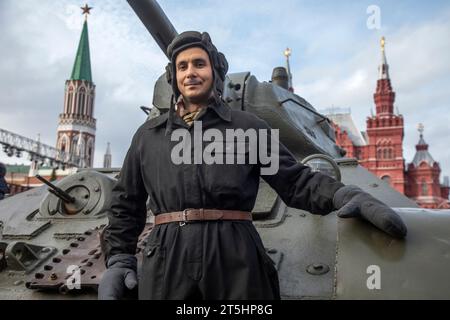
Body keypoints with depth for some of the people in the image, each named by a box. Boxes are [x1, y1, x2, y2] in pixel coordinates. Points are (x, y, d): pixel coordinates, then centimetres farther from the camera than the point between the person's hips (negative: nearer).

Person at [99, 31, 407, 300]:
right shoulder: (148, 135, 13)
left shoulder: (248, 127, 7)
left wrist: (343, 196, -13)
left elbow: (296, 180, 4)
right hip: (167, 262, 2)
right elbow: (126, 205, 18)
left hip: (236, 260, -1)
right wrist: (118, 259, 9)